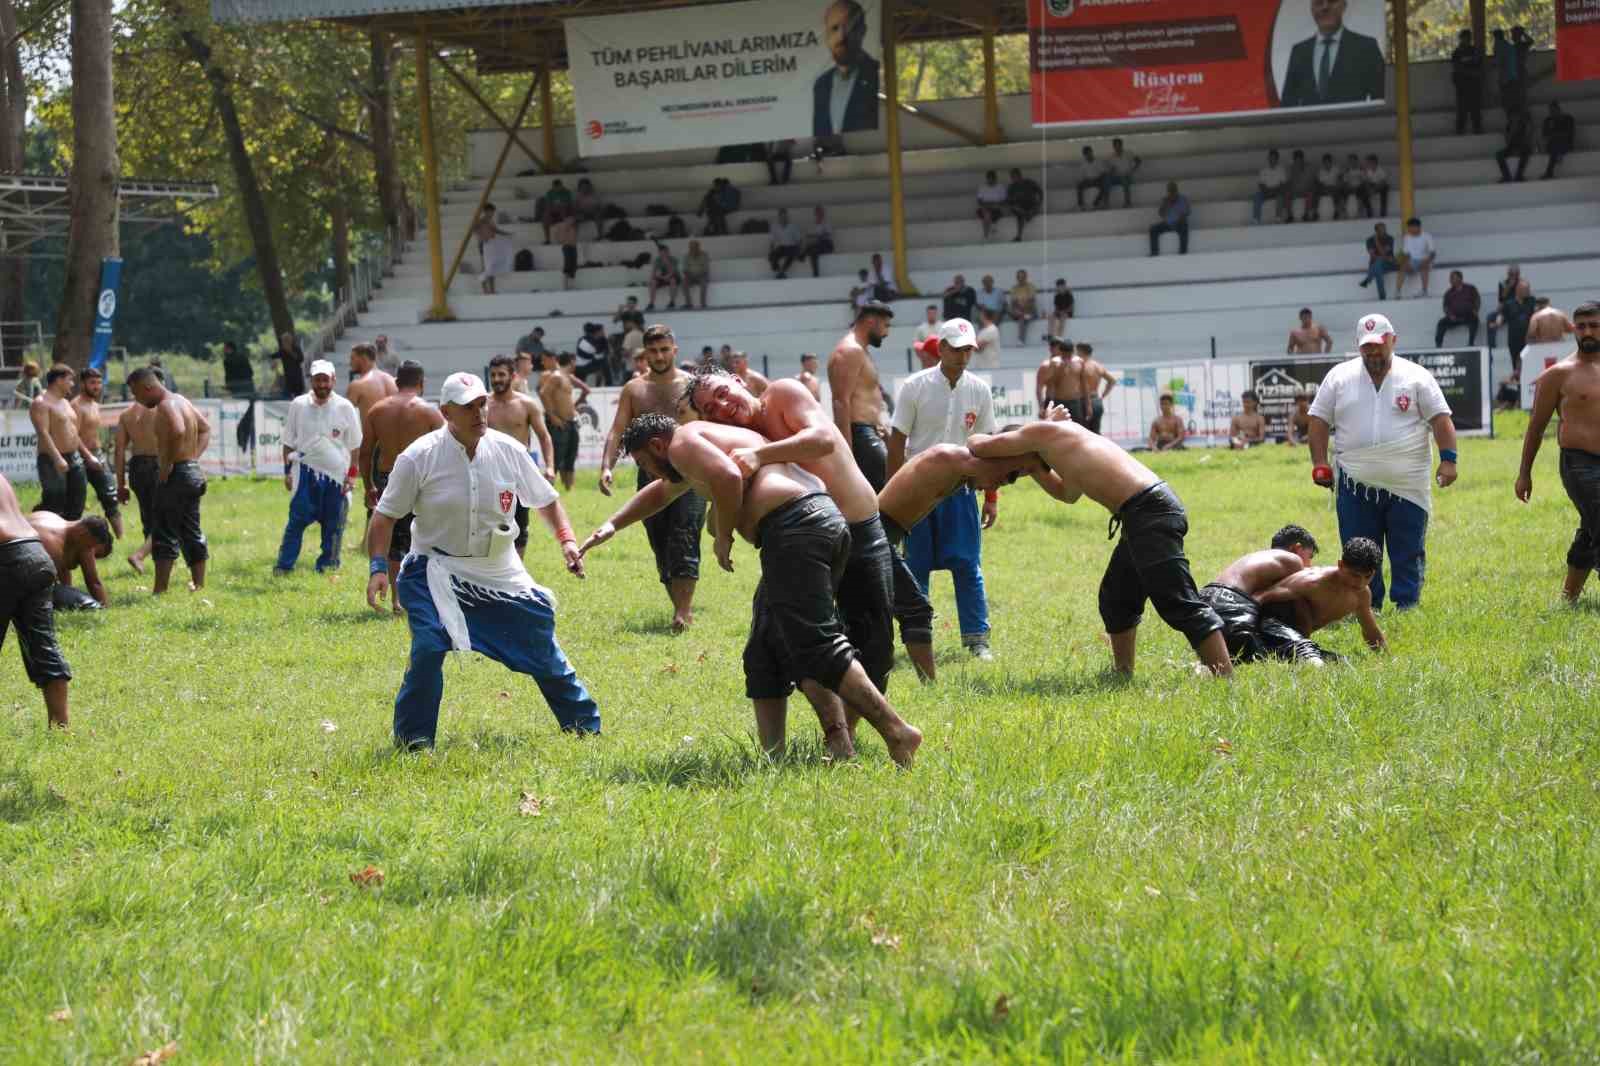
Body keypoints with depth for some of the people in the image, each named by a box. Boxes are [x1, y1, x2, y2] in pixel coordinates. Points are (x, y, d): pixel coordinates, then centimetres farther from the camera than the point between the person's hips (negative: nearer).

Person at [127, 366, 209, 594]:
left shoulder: (166, 406, -15)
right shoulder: (181, 401, 15)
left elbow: (178, 432, -34)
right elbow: (205, 428, 24)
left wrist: (167, 464, -25)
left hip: (175, 475, -10)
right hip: (193, 472, 10)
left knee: (165, 535, -7)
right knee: (192, 533, 14)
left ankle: (160, 589, -8)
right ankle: (199, 585, 17)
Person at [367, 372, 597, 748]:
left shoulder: (508, 451, -5)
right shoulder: (419, 457, -14)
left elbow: (546, 500, 9)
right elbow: (386, 515, -8)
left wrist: (567, 539, -6)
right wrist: (378, 567, -19)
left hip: (500, 572, 3)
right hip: (437, 570, -3)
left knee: (541, 643, 6)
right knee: (429, 647, -23)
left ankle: (586, 726, 23)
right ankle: (413, 740, -7)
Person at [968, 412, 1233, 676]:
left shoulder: (1042, 432, 2)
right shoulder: (1064, 434, 28)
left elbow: (977, 445, 5)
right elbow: (1069, 493, 44)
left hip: (1149, 512, -10)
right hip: (1150, 508, 10)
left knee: (1180, 606, -15)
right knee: (1116, 599, 25)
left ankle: (1227, 682, -21)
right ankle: (1123, 673, 35)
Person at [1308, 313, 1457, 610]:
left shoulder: (1416, 377, 2)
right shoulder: (1339, 377, 6)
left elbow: (1440, 419, 0)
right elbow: (1319, 421, 8)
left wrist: (1448, 459, -11)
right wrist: (1320, 464, 0)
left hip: (1407, 485, -1)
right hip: (1356, 486, 1)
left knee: (1409, 553, 3)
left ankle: (1407, 607, 10)